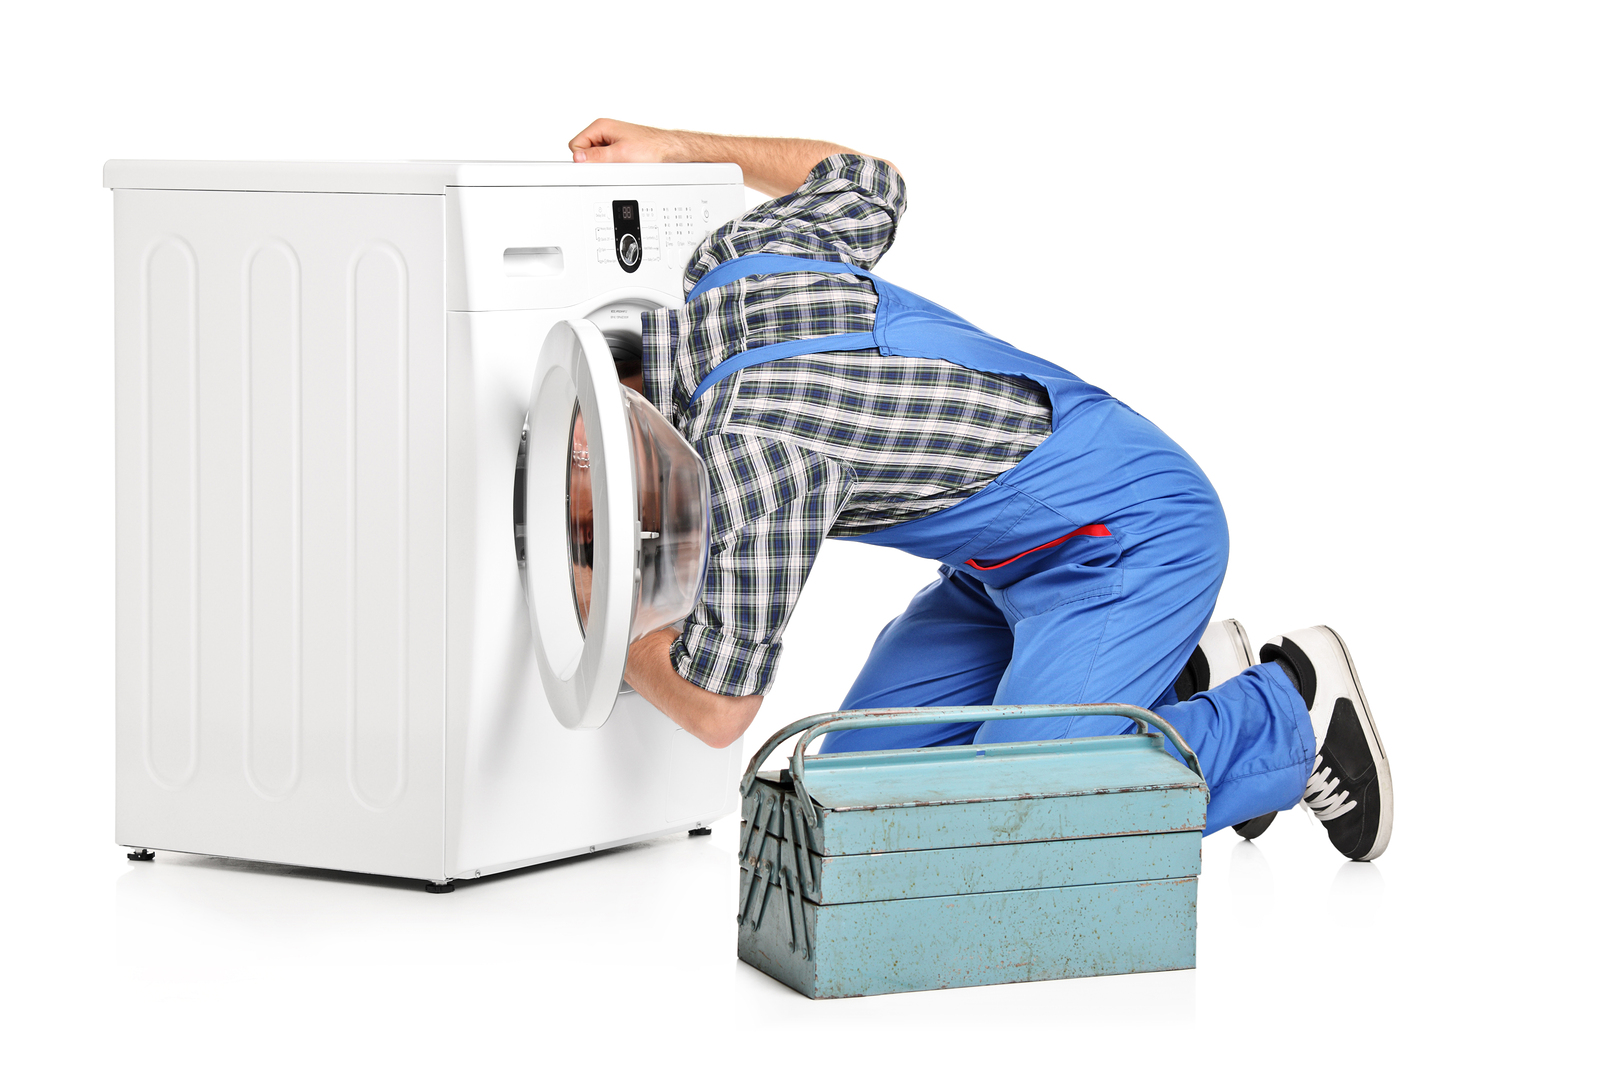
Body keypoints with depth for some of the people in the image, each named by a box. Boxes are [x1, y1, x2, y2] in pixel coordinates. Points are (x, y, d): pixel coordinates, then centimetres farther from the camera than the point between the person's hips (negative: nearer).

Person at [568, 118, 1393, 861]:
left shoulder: (745, 442, -29)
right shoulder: (740, 254, -5)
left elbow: (715, 711, -21)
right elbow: (867, 183, 20)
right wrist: (677, 147, 20)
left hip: (1135, 533, -10)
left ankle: (1290, 711, -1)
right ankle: (1175, 680, 16)